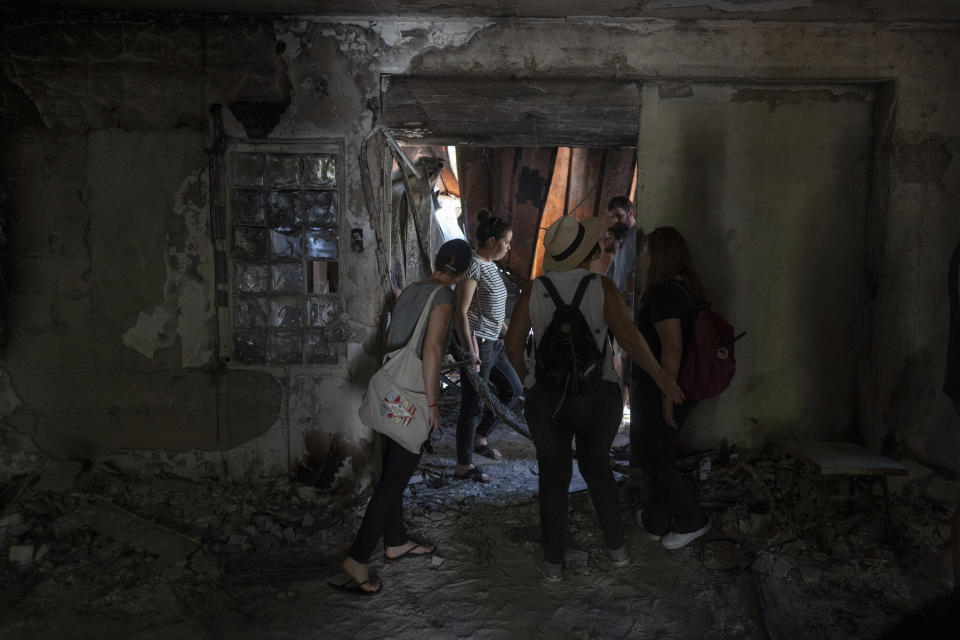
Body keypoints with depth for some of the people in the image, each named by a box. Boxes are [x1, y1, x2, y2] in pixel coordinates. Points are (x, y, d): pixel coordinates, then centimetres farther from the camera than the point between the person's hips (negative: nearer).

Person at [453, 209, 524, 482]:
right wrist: (469, 352, -25)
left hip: (493, 344, 10)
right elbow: (461, 312, -20)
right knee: (473, 404, -2)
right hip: (477, 344, -10)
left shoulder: (492, 265, 13)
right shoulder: (473, 266, -16)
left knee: (514, 390, 19)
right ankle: (464, 466, 11)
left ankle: (480, 437, 33)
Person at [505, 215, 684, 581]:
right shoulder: (601, 287, -9)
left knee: (554, 475, 13)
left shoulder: (534, 291, -3)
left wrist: (526, 377, 14)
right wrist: (661, 376, -11)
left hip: (546, 397, 1)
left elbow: (513, 346, -2)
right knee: (597, 467, 22)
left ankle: (553, 561, 19)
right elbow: (627, 336, -19)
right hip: (598, 396, 0)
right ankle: (616, 546, 30)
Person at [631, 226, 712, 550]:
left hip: (657, 389, -9)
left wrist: (666, 395, -22)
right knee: (659, 454, 18)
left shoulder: (663, 292, -20)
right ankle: (656, 521, 30)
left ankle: (691, 520, 11)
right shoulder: (688, 289, 9)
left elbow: (672, 347, -26)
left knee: (648, 456, 4)